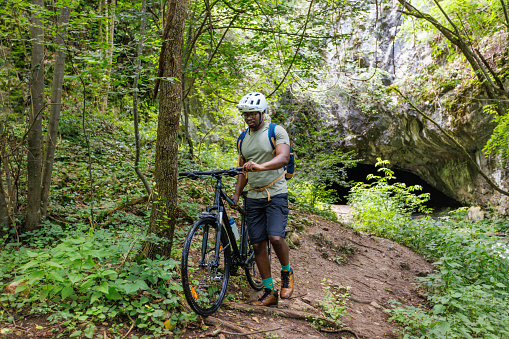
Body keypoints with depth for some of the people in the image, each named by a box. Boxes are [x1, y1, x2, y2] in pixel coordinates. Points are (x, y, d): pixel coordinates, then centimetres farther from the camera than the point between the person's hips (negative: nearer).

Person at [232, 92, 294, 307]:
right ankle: (269, 293, 14)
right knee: (258, 244, 3)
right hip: (253, 197, 5)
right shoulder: (243, 139, 12)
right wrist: (235, 196, 8)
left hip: (276, 194, -5)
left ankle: (287, 272, 11)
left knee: (275, 237, -21)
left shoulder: (276, 131, -6)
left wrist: (260, 166, -42)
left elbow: (283, 157, -24)